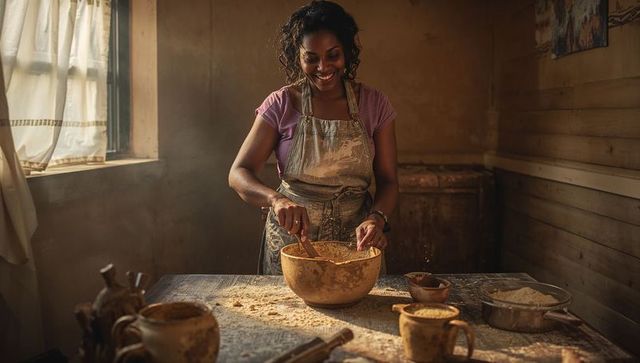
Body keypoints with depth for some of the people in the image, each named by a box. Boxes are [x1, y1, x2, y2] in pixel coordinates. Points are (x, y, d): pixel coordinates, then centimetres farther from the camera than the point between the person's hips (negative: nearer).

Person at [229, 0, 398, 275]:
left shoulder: (374, 104, -4)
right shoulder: (281, 104, -7)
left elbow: (387, 180, -3)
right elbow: (238, 174, -12)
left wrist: (376, 219, -23)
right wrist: (276, 199, -32)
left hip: (355, 238, 1)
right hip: (291, 236, 0)